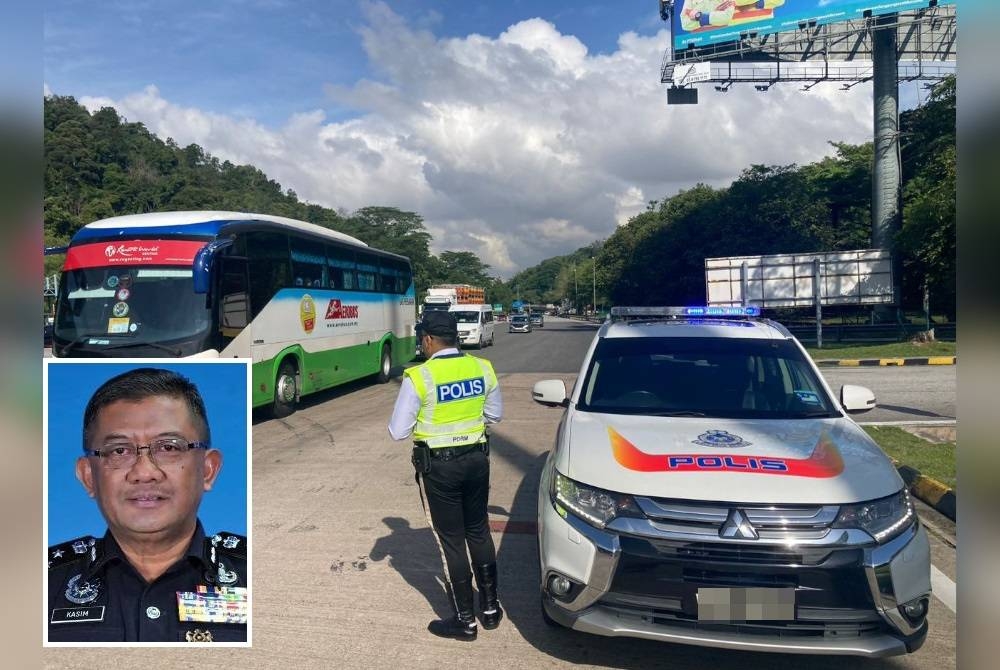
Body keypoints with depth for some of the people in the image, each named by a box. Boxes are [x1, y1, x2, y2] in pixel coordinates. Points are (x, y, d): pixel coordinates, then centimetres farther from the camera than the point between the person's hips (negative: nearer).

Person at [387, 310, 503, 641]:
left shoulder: (418, 377, -17)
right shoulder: (482, 368, -3)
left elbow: (398, 431, -12)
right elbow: (494, 413, 10)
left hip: (439, 466, -5)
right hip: (477, 458, 5)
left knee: (452, 541, 7)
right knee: (479, 532, 19)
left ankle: (465, 621, 18)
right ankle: (490, 607, 31)